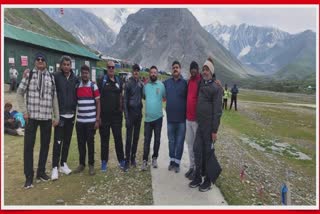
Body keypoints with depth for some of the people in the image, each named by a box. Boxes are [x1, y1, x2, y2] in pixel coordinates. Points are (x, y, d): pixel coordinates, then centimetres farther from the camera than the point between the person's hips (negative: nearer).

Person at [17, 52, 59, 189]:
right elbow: (20, 93, 6)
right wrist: (24, 111, -3)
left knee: (45, 145, 9)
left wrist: (57, 116, 6)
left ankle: (41, 172, 24)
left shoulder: (51, 77, 9)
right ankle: (29, 177, 9)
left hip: (47, 117, 2)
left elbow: (54, 98, 9)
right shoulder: (28, 74, 3)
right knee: (28, 146, -1)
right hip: (31, 116, -2)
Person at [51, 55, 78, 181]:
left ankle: (63, 164, 23)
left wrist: (75, 109, 8)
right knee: (58, 141, -3)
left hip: (71, 114, 4)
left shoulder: (75, 78, 6)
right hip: (60, 114, -4)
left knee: (67, 141, 11)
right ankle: (55, 167, 7)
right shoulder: (56, 76, -5)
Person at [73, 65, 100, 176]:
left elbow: (98, 103, -2)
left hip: (91, 121, -3)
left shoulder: (93, 86, -2)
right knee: (80, 143, 9)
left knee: (90, 143, 4)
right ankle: (81, 163, 24)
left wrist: (97, 119, -7)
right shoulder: (77, 87, 8)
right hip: (79, 121, 3)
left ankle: (91, 165, 17)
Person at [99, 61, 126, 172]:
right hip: (104, 115, -2)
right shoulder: (102, 80, -2)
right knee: (104, 139, 7)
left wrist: (121, 110, 9)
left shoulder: (118, 81, 10)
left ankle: (121, 160, 18)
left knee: (118, 138, 7)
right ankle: (104, 162, 19)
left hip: (116, 115, 3)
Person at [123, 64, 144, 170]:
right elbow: (125, 101, -8)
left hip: (139, 113, 4)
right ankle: (127, 160, 7)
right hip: (131, 112, -4)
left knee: (136, 137, 11)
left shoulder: (141, 84, 7)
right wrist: (126, 117, -12)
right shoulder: (128, 84, -6)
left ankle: (133, 158, 23)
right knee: (129, 138, -3)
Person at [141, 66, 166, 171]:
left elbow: (165, 97, 1)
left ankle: (154, 158, 26)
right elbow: (143, 97, 14)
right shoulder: (145, 86, 5)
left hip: (158, 117, -1)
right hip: (148, 117, 1)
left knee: (157, 139, 10)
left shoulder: (161, 85, -3)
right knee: (147, 140, 2)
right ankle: (145, 160, 8)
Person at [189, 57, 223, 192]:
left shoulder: (216, 88, -11)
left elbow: (217, 111, -14)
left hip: (209, 126, -6)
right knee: (197, 150, 10)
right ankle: (197, 177, 24)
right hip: (200, 124, 6)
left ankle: (208, 181, 18)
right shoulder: (201, 84, 9)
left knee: (208, 152, 3)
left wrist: (214, 130, -16)